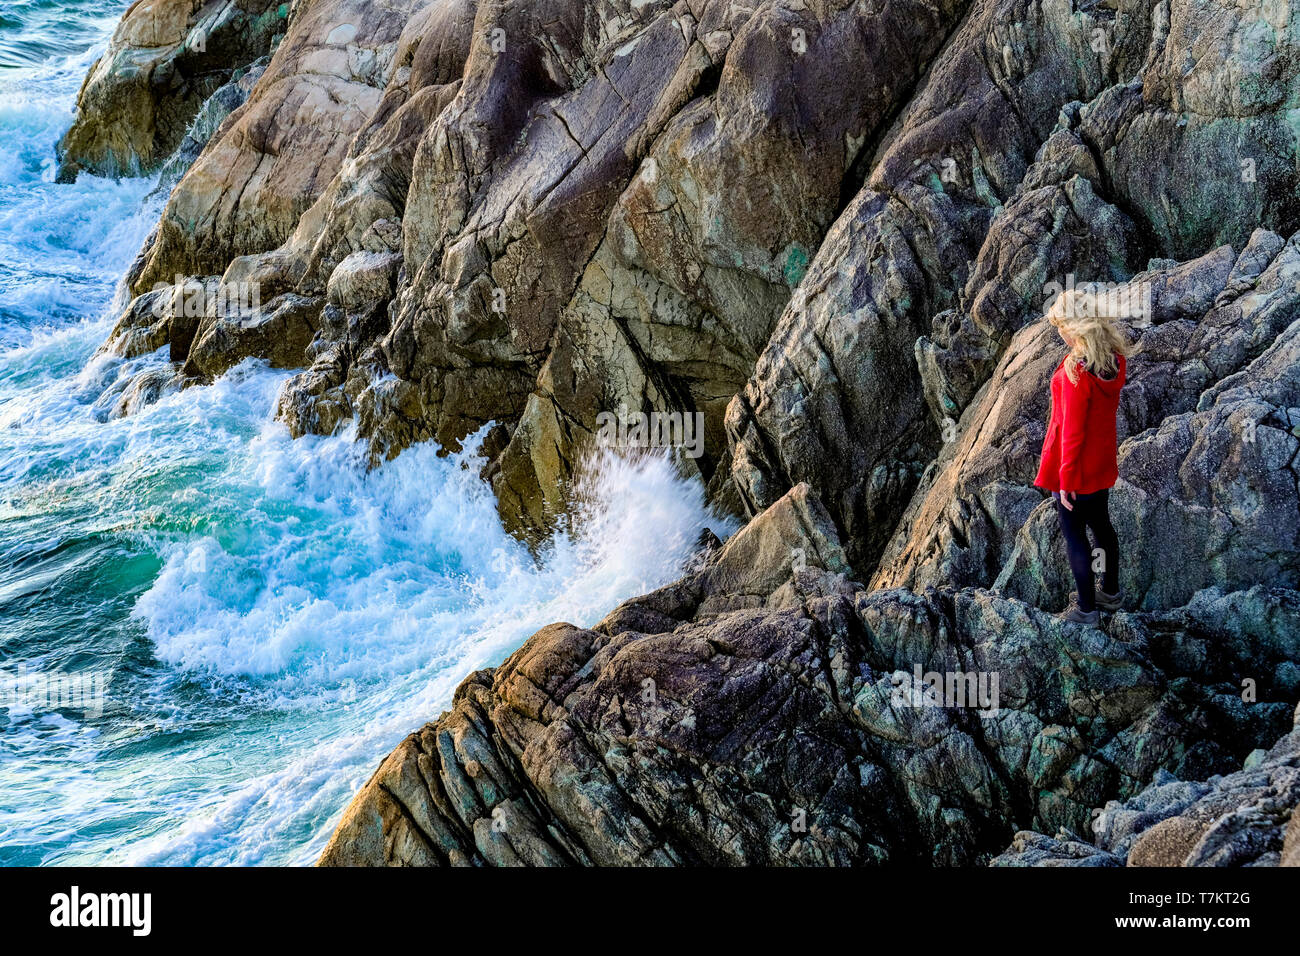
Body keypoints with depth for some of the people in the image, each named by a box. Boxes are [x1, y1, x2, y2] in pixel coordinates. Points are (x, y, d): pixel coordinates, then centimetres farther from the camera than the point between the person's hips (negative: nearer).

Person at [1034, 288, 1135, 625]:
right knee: (1101, 525, 24)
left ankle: (1087, 608, 21)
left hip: (1075, 468, -7)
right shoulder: (1115, 360, -9)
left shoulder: (1076, 372, -31)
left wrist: (1066, 480, -16)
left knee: (1074, 536, 9)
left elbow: (1072, 432, -24)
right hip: (1102, 463, 7)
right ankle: (1110, 593, 40)